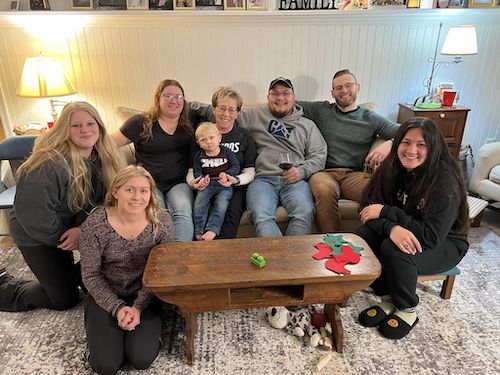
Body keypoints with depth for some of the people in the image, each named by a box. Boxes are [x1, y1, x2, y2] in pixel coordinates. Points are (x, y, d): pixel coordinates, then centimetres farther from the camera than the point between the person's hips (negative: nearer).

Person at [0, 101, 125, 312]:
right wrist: (66, 237, -18)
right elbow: (33, 215, -31)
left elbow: (102, 200, -11)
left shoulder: (103, 157, -9)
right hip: (37, 236, -6)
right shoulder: (49, 165, -31)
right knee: (65, 299, 3)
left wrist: (82, 229, -27)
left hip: (72, 225, 6)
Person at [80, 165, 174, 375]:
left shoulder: (162, 221, -15)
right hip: (105, 296, 0)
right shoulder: (95, 224, -19)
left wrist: (138, 307, -17)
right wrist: (117, 307, -17)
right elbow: (90, 275, -10)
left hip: (144, 295, 1)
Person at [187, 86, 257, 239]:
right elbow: (191, 170, 10)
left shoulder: (244, 136, 11)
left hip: (235, 188, -1)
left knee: (232, 211, -32)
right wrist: (194, 182, -14)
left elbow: (250, 172, 5)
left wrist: (235, 180, -17)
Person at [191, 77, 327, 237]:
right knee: (260, 216, -32)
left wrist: (301, 171, -3)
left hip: (295, 180, 1)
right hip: (263, 178, 0)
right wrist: (195, 105, 8)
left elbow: (319, 155, 16)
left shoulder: (307, 125, 23)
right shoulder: (255, 116, 21)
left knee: (305, 212, -32)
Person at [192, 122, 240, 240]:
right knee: (199, 204, -21)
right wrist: (201, 179, -14)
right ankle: (199, 233, -17)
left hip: (224, 184, -1)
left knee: (221, 205, -25)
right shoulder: (199, 155, 12)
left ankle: (211, 230, -28)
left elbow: (236, 166, 8)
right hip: (206, 184, 1)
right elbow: (197, 171, 8)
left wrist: (227, 174, -11)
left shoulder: (227, 152, 8)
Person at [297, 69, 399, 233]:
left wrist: (389, 144, -14)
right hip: (324, 172, 0)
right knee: (325, 190, -38)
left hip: (354, 174, 1)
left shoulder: (370, 118, 18)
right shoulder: (321, 110, 21)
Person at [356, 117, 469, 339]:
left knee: (393, 250, -33)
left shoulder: (445, 182, -27)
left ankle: (407, 311, -6)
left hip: (444, 244, -5)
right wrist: (391, 228, -35)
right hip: (402, 237, 5)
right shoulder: (393, 169, -11)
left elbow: (431, 237, -31)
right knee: (362, 238, -22)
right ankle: (388, 299, -2)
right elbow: (370, 209, -13)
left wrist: (386, 212, -28)